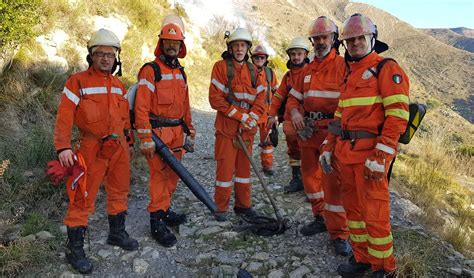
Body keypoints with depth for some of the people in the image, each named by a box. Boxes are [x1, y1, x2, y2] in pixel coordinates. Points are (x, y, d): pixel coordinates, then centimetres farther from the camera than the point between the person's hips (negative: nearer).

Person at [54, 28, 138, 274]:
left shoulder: (119, 85, 11)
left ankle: (117, 233, 36)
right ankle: (74, 249, 13)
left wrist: (128, 142, 21)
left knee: (119, 193, 17)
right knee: (83, 200, -1)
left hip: (119, 148, 6)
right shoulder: (77, 82, -7)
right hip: (92, 150, -6)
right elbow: (64, 117, -13)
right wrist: (63, 147, -23)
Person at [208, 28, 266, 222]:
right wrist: (241, 116, -15)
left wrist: (251, 118, -11)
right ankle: (221, 208, 15)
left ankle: (243, 205, 26)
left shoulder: (253, 70, 10)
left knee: (244, 167, 13)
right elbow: (216, 98, -12)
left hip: (247, 129, 5)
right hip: (227, 127, -5)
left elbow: (260, 98, 6)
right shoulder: (221, 66, -5)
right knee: (225, 168, 0)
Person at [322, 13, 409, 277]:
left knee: (374, 214, -1)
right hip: (346, 153, 8)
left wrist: (380, 157, -20)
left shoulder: (387, 69, -5)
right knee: (353, 207, 15)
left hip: (370, 153, -8)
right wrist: (329, 147, 15)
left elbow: (398, 115, -15)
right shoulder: (350, 75, 19)